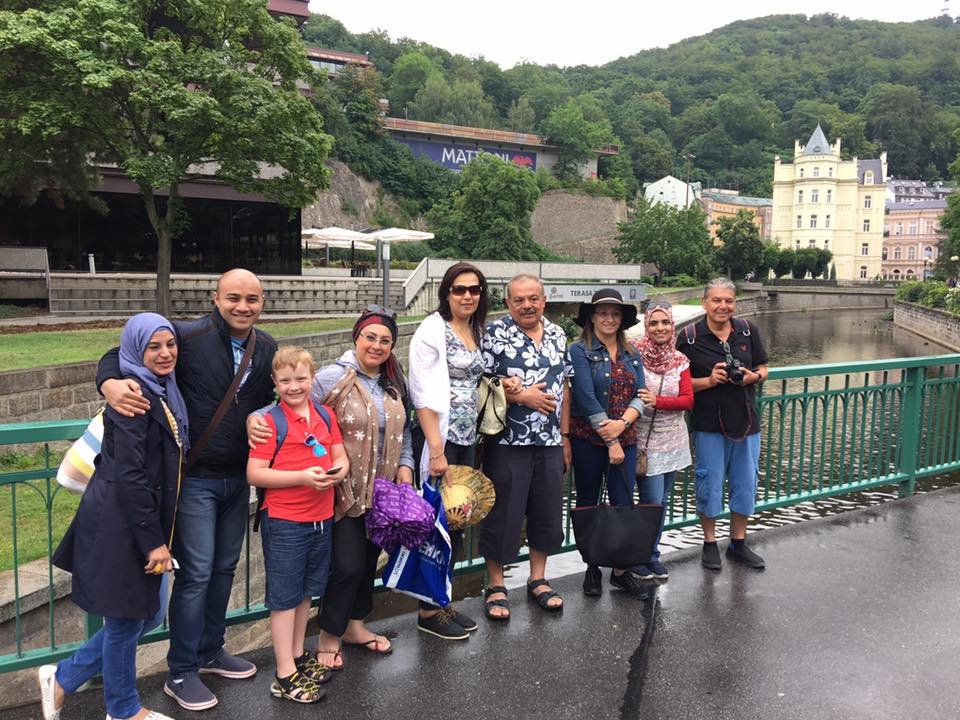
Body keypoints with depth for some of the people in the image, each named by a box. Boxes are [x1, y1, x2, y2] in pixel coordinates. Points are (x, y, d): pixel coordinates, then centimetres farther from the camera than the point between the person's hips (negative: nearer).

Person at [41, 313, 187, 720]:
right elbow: (129, 476, -22)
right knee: (126, 620, 9)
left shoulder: (163, 392, 10)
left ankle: (61, 681, 34)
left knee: (147, 614, 18)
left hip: (140, 523, 9)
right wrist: (154, 541, -19)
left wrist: (158, 535, 13)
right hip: (120, 526, -9)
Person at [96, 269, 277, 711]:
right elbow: (118, 356, -12)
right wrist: (111, 385, -33)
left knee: (225, 567, 17)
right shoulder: (188, 337, -14)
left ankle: (211, 651, 36)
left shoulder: (268, 350, 3)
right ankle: (181, 674, 17)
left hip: (239, 479, 6)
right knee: (196, 573, -1)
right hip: (195, 479, -6)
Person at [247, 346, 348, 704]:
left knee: (305, 592, 19)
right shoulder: (270, 421, -12)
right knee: (284, 597, 5)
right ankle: (285, 676, 16)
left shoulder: (326, 415, 5)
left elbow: (341, 457, 11)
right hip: (283, 522, -5)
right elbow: (254, 474, -15)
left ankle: (298, 656, 37)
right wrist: (303, 476, -23)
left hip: (321, 518, 6)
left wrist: (339, 471, -13)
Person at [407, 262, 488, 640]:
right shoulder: (432, 330, -10)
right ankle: (428, 611, 14)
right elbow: (424, 395, -16)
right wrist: (436, 449, -20)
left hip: (467, 438, 8)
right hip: (440, 438, -8)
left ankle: (443, 600, 26)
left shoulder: (477, 331, 13)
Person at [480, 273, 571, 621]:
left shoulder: (557, 335, 10)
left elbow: (562, 389, 15)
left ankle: (538, 579, 30)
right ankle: (496, 586, 19)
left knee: (547, 513, 13)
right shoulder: (494, 333, -7)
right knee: (502, 515, 3)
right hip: (508, 443, -5)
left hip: (550, 442, 5)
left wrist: (565, 436, 12)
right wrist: (520, 396, -17)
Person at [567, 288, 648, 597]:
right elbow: (587, 399, -13)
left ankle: (622, 570, 15)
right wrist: (610, 442, -14)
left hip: (625, 438, 4)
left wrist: (622, 423, -15)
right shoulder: (579, 351, -5)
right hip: (588, 439, -3)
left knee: (624, 503, 3)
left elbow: (640, 395, 4)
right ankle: (592, 568, 22)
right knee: (588, 504, 8)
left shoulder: (632, 354, 10)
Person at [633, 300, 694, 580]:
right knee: (653, 501, -5)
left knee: (662, 501, 13)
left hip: (673, 439, 5)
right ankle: (649, 556, 16)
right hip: (645, 440, -5)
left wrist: (657, 401, -19)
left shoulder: (680, 360, 4)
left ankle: (650, 554, 28)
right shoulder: (635, 354, -10)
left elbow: (688, 400, -4)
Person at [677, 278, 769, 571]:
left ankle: (738, 543, 30)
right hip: (709, 425, -3)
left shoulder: (747, 330, 2)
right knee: (710, 485, 6)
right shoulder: (690, 336, -8)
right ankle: (710, 544, 25)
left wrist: (752, 376, -11)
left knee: (746, 483, 13)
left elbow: (763, 369, 10)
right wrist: (708, 381, -19)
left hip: (746, 421, 4)